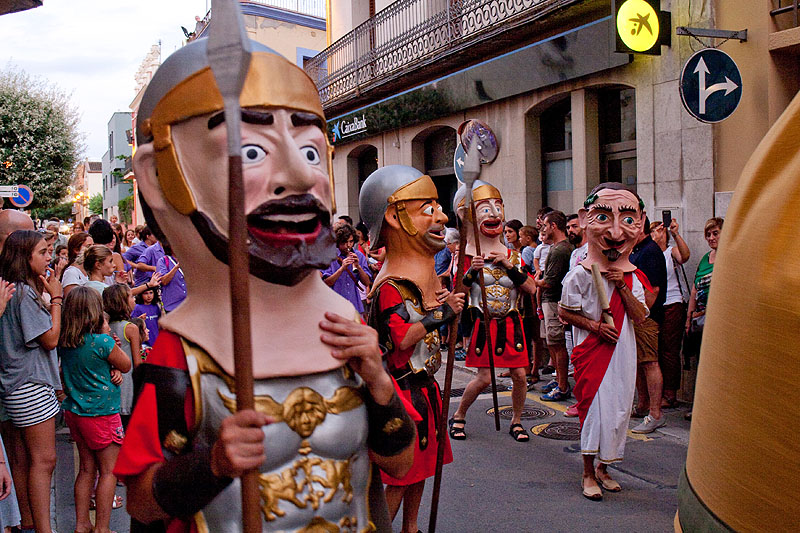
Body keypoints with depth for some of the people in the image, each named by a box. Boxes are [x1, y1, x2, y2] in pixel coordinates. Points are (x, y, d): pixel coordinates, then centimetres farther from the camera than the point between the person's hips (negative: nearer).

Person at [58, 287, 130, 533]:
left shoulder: (63, 343, 0)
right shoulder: (102, 342, -19)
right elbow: (126, 365, -3)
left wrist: (112, 371, -1)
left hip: (74, 411, 7)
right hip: (102, 413, -7)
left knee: (87, 468, 16)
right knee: (109, 470, 4)